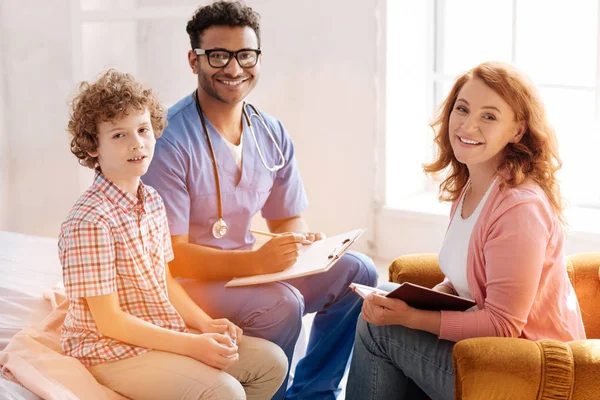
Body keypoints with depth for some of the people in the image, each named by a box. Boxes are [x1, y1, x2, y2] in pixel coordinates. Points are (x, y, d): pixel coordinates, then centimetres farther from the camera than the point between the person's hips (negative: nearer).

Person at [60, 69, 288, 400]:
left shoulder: (153, 201, 5)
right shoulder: (89, 221, -22)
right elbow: (109, 321, -21)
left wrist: (205, 324, -1)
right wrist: (191, 345, -22)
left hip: (166, 332, 9)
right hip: (113, 351, -8)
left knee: (271, 361, 4)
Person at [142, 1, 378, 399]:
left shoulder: (272, 135, 2)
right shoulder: (170, 139, -19)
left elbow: (288, 218, 11)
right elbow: (170, 255, -21)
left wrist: (304, 242, -14)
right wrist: (254, 261, -34)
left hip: (248, 269, 7)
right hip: (185, 281, -7)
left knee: (356, 272, -5)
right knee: (282, 303, -30)